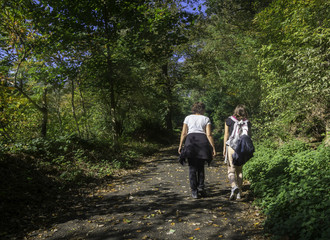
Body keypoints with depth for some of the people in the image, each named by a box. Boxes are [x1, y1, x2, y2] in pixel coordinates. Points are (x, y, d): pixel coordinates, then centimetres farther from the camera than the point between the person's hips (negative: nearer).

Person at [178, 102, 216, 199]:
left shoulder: (188, 118, 14)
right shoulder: (206, 119, 11)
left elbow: (183, 133, 6)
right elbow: (209, 135, 1)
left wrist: (180, 146, 9)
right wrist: (213, 148, 1)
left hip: (190, 141, 0)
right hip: (202, 141, 0)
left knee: (192, 167, 5)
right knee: (201, 166, 17)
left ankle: (194, 191, 3)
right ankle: (201, 186, 5)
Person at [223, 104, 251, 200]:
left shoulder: (229, 120, 0)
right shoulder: (247, 122, 5)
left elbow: (226, 135, 0)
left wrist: (224, 148, 5)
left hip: (231, 146, -2)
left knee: (231, 170, 2)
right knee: (239, 170, 13)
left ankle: (234, 186, -23)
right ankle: (239, 193, 17)